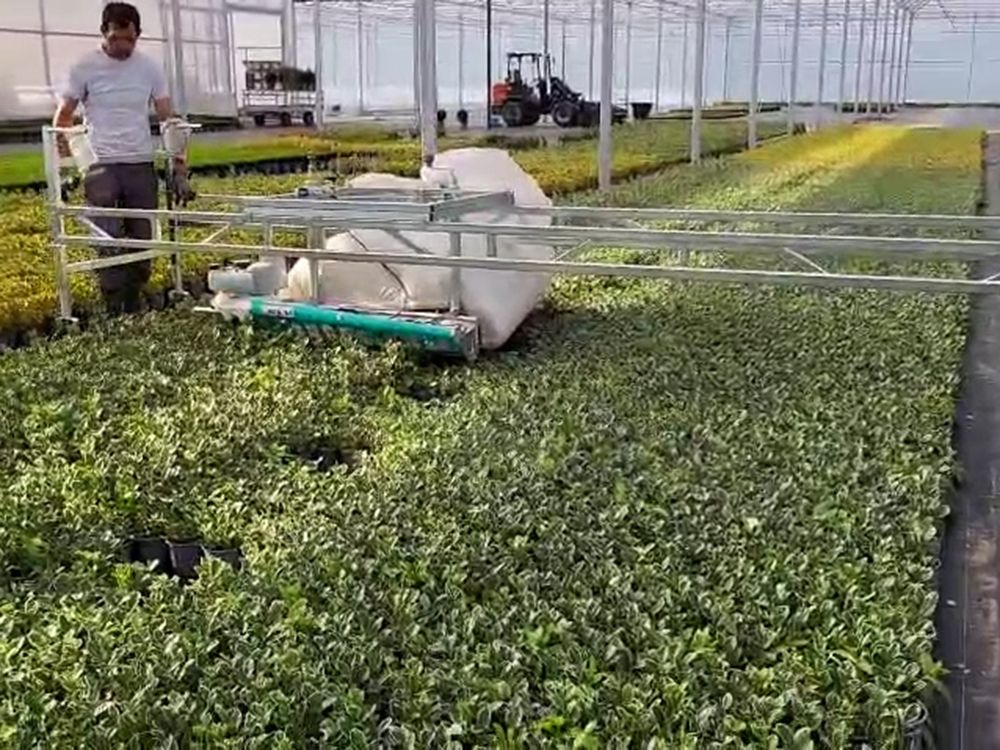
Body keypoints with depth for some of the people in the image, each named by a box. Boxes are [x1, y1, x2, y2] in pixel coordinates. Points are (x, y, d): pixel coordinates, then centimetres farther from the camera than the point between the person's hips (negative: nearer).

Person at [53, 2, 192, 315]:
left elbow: (168, 119, 5)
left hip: (142, 165, 3)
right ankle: (114, 311, -1)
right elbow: (63, 118, 1)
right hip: (101, 166, -3)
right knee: (109, 243, -7)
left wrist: (179, 165, -3)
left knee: (143, 241, 5)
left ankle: (135, 307, 17)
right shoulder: (84, 67, -3)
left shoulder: (149, 67, 4)